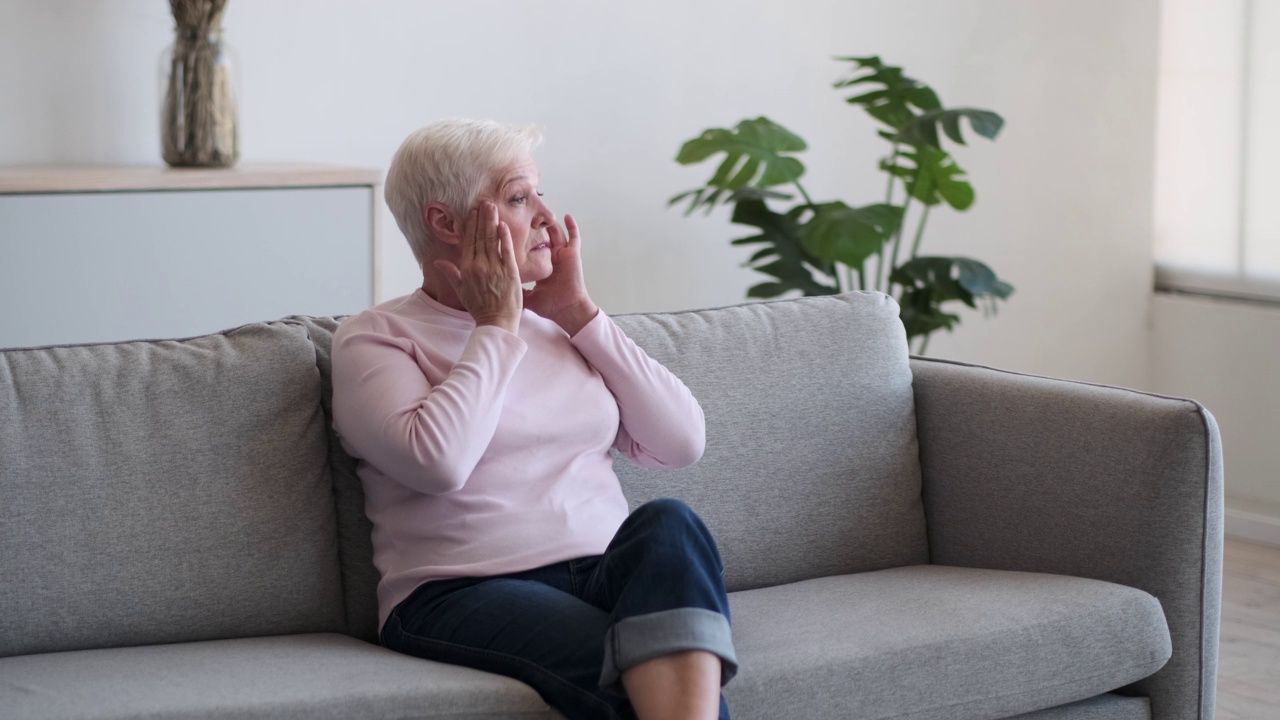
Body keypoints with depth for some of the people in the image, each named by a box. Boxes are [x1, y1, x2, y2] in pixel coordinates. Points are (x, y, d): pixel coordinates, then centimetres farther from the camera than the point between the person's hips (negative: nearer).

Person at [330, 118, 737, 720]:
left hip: (606, 576, 5)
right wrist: (496, 327, -3)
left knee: (667, 524, -33)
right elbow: (438, 460, -16)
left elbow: (682, 442, 10)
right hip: (464, 596, -5)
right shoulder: (374, 338, 5)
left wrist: (577, 312, 7)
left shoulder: (558, 326, 21)